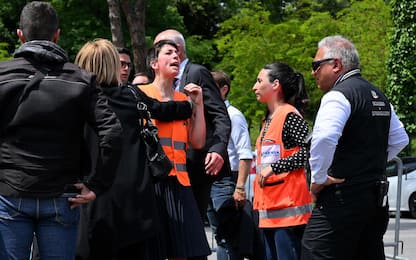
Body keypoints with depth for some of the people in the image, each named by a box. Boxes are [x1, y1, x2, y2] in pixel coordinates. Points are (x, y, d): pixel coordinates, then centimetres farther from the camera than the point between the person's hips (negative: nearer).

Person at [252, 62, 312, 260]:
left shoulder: (290, 115, -10)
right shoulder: (268, 119, 18)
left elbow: (311, 151, -21)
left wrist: (274, 167, -20)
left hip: (288, 207, -10)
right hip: (269, 207, 10)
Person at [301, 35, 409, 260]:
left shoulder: (338, 95, -12)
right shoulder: (379, 96, 16)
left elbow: (324, 138, -30)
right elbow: (399, 140, 27)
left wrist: (319, 178, -18)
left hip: (342, 199, -9)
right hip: (376, 197, 9)